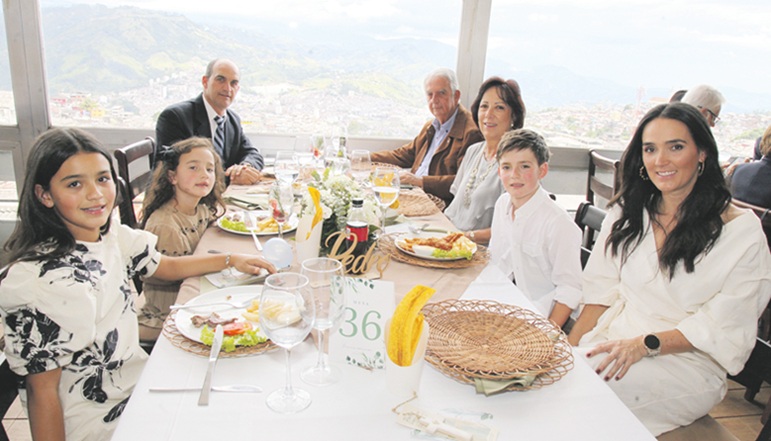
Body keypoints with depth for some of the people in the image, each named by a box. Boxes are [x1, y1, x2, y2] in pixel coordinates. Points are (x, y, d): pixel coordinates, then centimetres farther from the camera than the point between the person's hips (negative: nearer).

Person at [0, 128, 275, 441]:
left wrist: (231, 260, 6)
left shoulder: (113, 238, -3)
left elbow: (170, 267, 14)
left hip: (138, 377, 7)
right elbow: (42, 391, -18)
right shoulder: (35, 279, -24)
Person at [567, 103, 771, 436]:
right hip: (616, 340, 4)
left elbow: (722, 328, -7)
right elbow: (602, 291, 4)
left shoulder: (742, 231, -6)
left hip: (688, 362, -4)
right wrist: (571, 346, -9)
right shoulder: (627, 213, 8)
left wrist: (645, 345, -19)